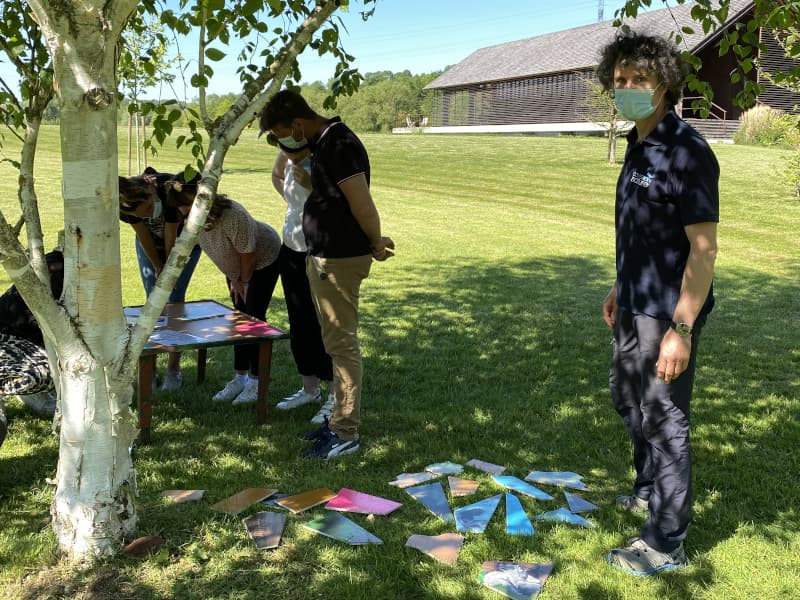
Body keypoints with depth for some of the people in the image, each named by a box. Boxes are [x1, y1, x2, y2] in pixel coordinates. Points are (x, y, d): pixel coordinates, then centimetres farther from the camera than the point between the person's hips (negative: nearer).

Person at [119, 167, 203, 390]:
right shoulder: (126, 206, -29)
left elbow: (172, 240, -28)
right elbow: (144, 237, -14)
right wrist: (158, 267, -6)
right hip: (151, 246, 3)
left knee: (174, 301, -7)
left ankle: (173, 370, 1)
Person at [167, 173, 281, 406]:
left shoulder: (233, 216, -39)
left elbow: (248, 255, -27)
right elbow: (218, 252, -2)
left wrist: (245, 281, -12)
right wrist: (233, 280, 0)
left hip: (264, 259, -7)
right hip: (236, 267, 7)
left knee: (254, 317, -8)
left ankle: (257, 381, 0)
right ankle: (240, 378, 17)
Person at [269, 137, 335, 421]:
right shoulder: (287, 156, 3)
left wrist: (311, 184, -30)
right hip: (292, 249, 8)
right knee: (299, 324, 15)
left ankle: (336, 397, 8)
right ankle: (310, 388, 30)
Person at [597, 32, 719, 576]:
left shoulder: (686, 152, -19)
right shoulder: (639, 146, 9)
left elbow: (703, 249, -21)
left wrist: (681, 329, -24)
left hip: (668, 312, -10)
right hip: (636, 305, 10)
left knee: (664, 420, 0)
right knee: (627, 397, 23)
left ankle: (666, 543, 16)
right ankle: (649, 491, 46)